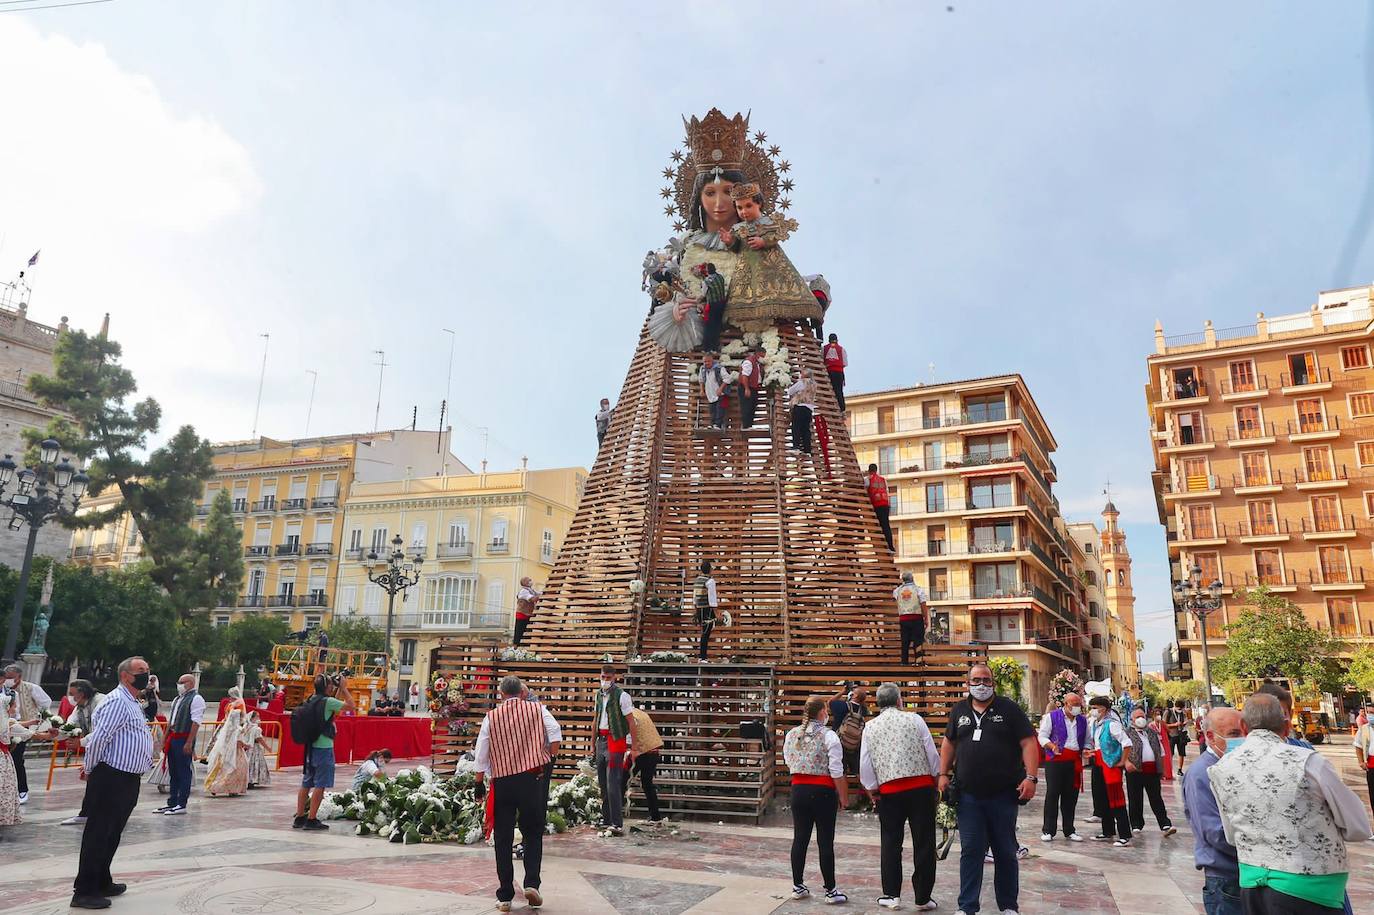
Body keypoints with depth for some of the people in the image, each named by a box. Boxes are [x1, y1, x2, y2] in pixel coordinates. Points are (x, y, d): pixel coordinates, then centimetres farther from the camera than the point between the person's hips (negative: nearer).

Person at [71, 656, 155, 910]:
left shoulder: (132, 703, 19)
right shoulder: (117, 701, -15)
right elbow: (98, 738, -20)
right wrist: (90, 769, -8)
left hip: (127, 780, 10)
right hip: (111, 779, -10)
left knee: (112, 834, 18)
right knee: (98, 834, -3)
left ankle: (102, 883, 29)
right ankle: (84, 891, 4)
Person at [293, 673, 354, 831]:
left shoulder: (313, 700, 9)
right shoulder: (328, 701, -15)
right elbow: (351, 706, -10)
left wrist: (339, 690, 18)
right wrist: (344, 688, -4)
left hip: (311, 746, 8)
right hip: (324, 748, -8)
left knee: (306, 783, 12)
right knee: (320, 785, -2)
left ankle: (299, 818, 18)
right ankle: (311, 819, 0)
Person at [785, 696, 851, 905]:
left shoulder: (791, 735, 4)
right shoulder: (828, 736, -12)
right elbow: (837, 772, -12)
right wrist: (844, 798, -4)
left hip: (798, 790, 5)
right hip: (823, 793, -5)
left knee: (800, 839, 12)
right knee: (825, 842, 3)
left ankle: (798, 887, 20)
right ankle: (830, 891, 13)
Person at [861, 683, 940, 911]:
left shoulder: (870, 727, 2)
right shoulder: (914, 719, -3)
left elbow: (865, 764, 2)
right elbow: (932, 754, -2)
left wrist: (871, 790, 13)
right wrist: (937, 780, 11)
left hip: (889, 791, 1)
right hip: (921, 787, -1)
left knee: (890, 843, 13)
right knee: (923, 843, 8)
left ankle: (890, 894, 14)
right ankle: (923, 898, 13)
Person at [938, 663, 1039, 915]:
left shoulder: (1009, 709, -1)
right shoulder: (959, 711, 9)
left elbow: (1028, 742, -6)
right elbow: (949, 742, 19)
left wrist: (1030, 777, -16)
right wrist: (944, 774, 12)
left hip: (1003, 794, -2)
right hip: (969, 795, 2)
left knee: (1005, 853, 9)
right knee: (970, 851, 3)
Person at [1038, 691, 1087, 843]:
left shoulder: (1083, 720, 14)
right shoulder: (1052, 717, 0)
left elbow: (1087, 741, 22)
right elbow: (1042, 736, -1)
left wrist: (1086, 750, 1)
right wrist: (1052, 746, -20)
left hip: (1075, 762, 4)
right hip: (1055, 761, -4)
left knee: (1071, 796, 8)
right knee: (1052, 794, -5)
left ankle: (1069, 830, 19)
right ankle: (1048, 831, 0)